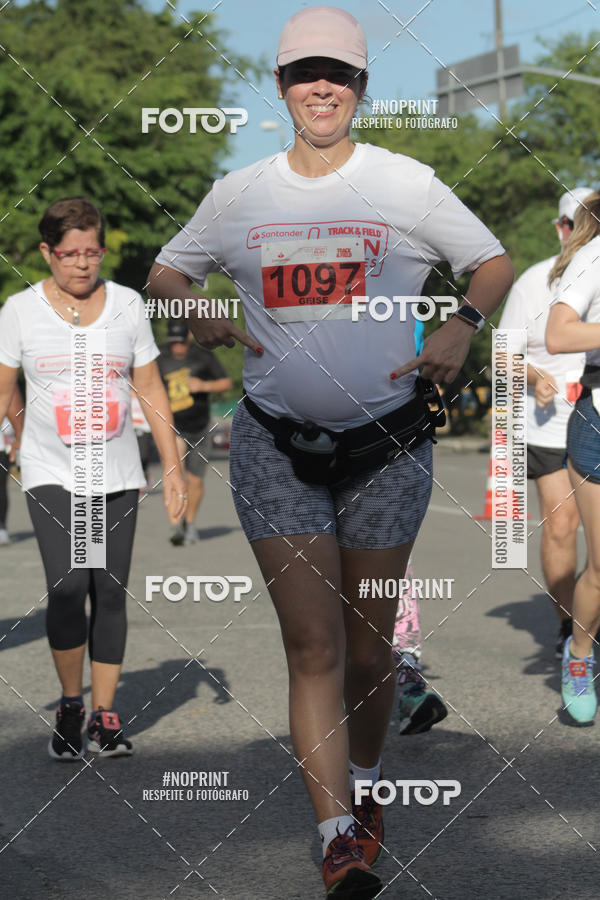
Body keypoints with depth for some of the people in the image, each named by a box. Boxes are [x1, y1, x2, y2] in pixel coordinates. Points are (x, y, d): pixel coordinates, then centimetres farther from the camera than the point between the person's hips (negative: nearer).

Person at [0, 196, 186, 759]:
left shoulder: (128, 305, 4)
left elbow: (150, 390, 9)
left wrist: (173, 467, 6)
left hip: (117, 475, 2)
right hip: (51, 473, -2)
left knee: (111, 592, 1)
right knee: (67, 586, -16)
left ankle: (104, 715, 13)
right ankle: (70, 704, 3)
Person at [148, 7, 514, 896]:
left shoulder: (407, 183, 1)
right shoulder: (239, 194, 6)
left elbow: (496, 265, 9)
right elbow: (164, 272, 19)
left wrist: (463, 325, -10)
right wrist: (197, 315, -3)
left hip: (387, 446, 0)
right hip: (276, 446, 0)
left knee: (370, 645, 9)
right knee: (313, 645, -7)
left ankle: (364, 787, 34)